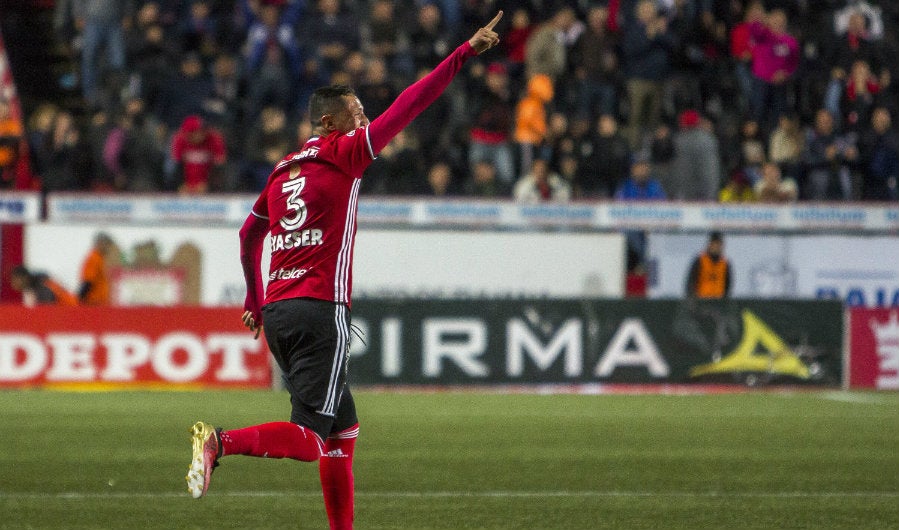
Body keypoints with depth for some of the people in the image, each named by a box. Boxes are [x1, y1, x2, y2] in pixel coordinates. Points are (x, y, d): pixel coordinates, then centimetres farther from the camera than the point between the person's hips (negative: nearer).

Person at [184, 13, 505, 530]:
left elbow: (249, 235, 29)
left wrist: (255, 302, 40)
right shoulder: (344, 154, -3)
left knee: (343, 429, 17)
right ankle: (222, 442, -30)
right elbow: (409, 105, -7)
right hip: (320, 312, -8)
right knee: (312, 439, -12)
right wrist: (468, 50, -6)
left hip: (277, 312, 8)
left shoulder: (284, 171, 17)